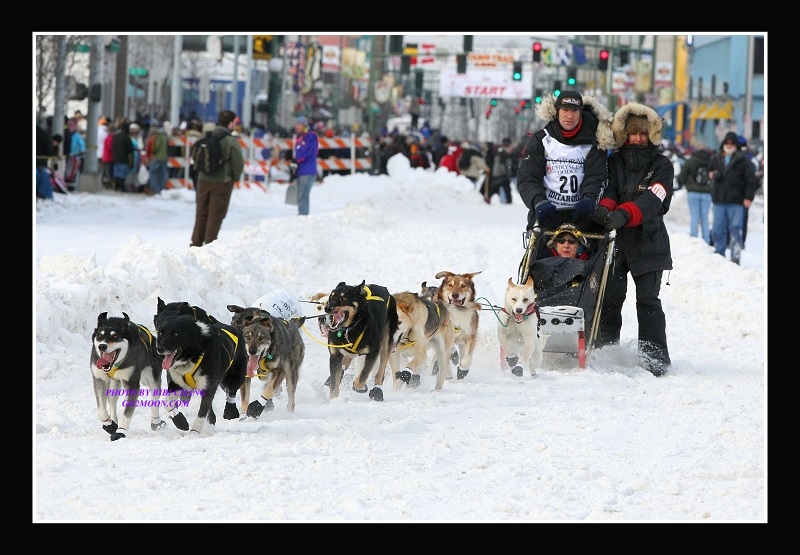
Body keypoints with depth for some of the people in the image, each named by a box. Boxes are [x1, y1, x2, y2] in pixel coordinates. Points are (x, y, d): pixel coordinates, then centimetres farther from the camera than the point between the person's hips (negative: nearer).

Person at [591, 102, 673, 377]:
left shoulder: (662, 165, 3)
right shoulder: (615, 162, 13)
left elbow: (652, 199, -13)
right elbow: (609, 190, -1)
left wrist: (624, 214, -31)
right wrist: (605, 208, -26)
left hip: (647, 242, -2)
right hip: (615, 240, 3)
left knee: (648, 300, -7)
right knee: (610, 298, -1)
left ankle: (655, 358, -8)